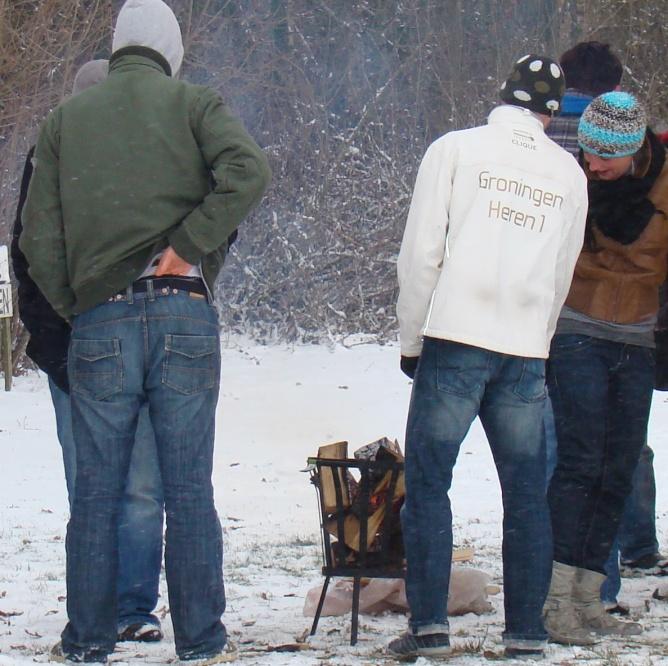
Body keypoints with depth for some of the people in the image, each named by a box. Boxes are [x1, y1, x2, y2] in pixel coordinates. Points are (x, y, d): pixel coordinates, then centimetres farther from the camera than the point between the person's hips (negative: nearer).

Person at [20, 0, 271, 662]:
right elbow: (247, 171, -14)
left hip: (99, 321, 1)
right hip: (185, 316, -1)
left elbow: (38, 237, 5)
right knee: (189, 489, 3)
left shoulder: (65, 118, 10)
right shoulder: (193, 104, 5)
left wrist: (72, 309, 13)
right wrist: (185, 247, -10)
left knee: (96, 490, 7)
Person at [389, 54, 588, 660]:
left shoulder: (456, 149, 2)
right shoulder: (568, 173, 12)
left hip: (455, 340, -3)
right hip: (527, 351, 3)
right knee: (526, 491, 9)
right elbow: (562, 275, 16)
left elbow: (420, 252, -2)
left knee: (428, 481, 2)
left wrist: (412, 339, 7)